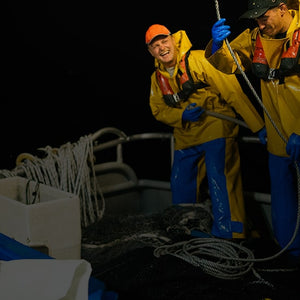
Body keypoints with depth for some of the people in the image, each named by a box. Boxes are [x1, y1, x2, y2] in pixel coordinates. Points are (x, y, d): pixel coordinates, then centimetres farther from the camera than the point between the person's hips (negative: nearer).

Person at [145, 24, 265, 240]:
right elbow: (159, 111, 13)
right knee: (180, 188, 13)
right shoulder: (157, 78, 9)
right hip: (186, 139, 7)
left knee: (220, 183, -18)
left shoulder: (199, 60, -12)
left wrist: (258, 126, -17)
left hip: (216, 130, -6)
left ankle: (228, 234, -13)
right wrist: (182, 115, -10)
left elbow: (233, 91, -15)